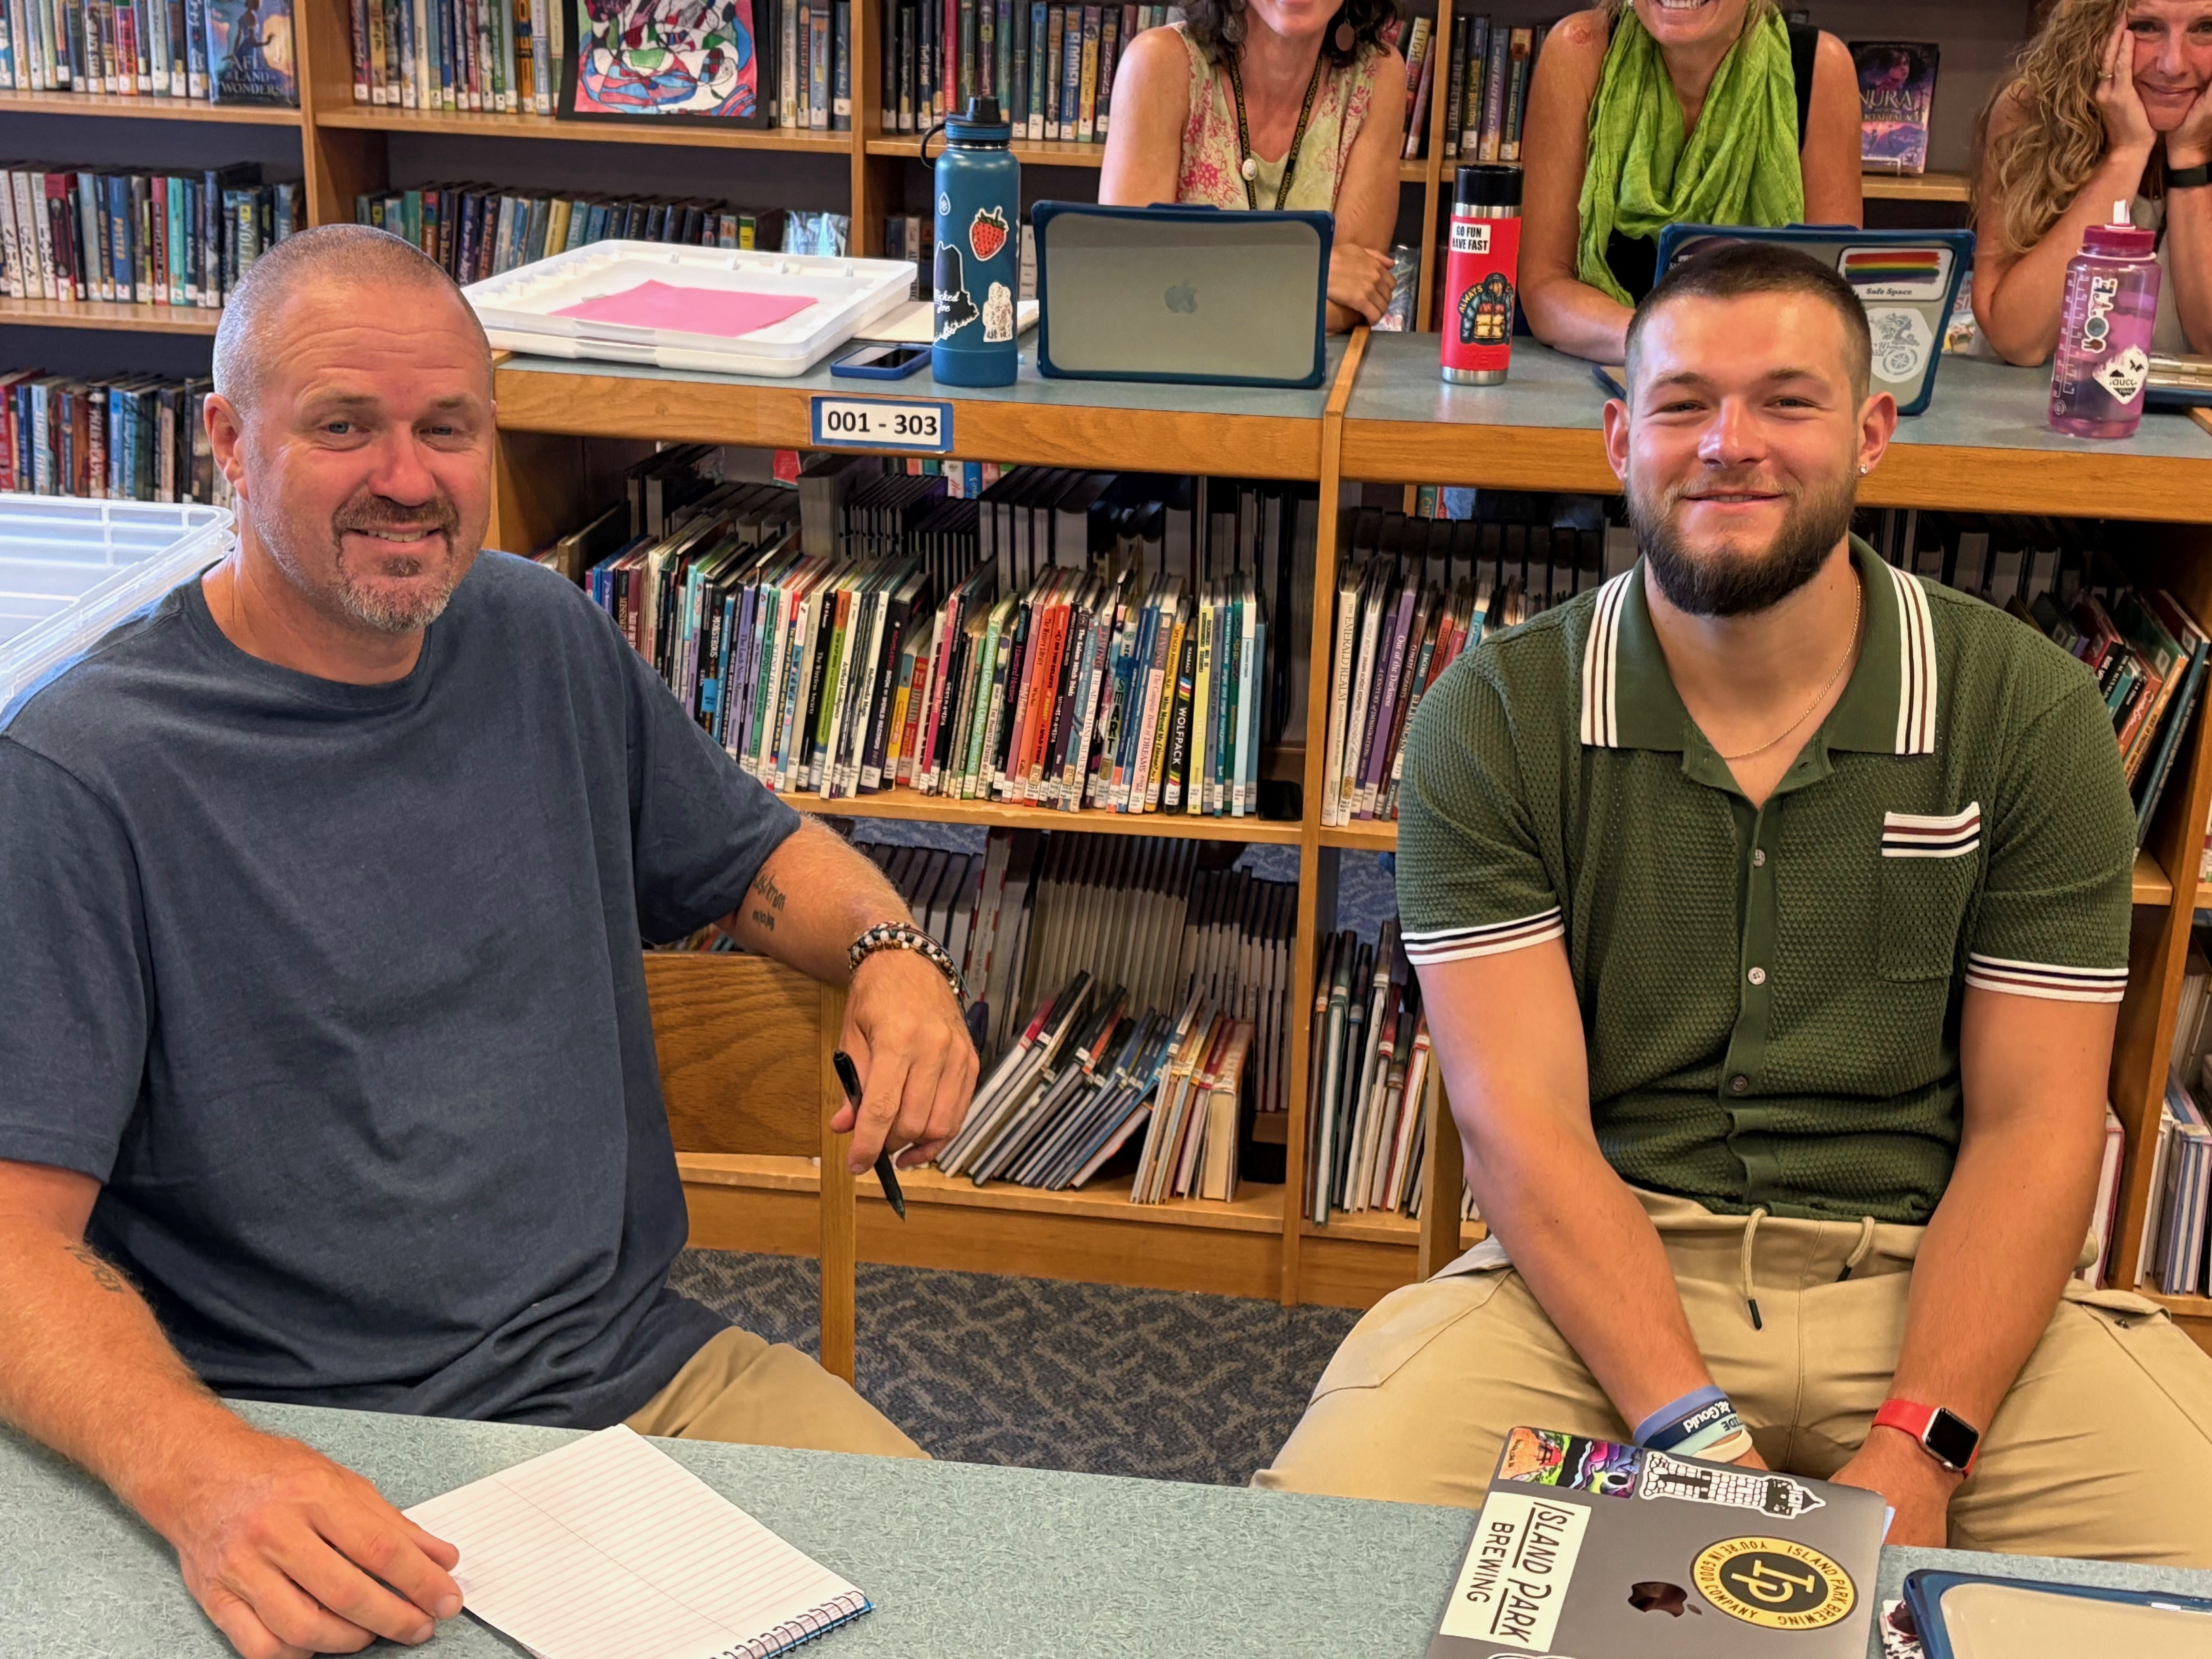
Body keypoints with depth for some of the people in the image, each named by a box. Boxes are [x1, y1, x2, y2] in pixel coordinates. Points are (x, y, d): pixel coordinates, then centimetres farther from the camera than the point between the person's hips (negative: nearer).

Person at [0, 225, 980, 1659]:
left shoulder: (546, 638, 7)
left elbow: (749, 851, 22)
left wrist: (888, 950, -1)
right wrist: (196, 1477, -34)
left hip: (648, 1371, 4)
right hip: (321, 1476, -4)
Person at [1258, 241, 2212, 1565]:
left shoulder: (2028, 711, 0)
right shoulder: (1494, 718, -3)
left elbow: (2030, 1124, -1)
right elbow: (1523, 1119, -9)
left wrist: (1917, 1455, -15)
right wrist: (1698, 1435, -21)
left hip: (1931, 1276, 1)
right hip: (1600, 1268, 0)